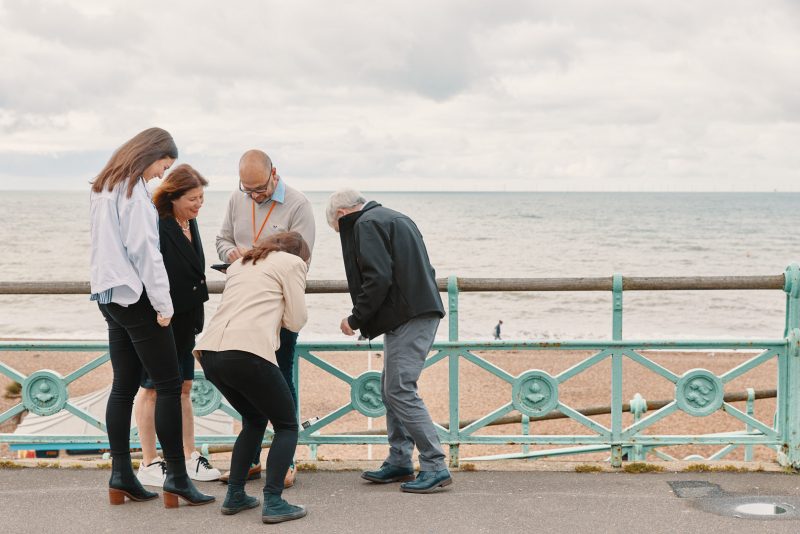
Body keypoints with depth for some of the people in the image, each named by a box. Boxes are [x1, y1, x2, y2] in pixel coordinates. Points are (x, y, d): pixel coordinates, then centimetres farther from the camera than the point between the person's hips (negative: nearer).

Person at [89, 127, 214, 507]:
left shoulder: (104, 186, 16)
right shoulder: (133, 189, -13)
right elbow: (144, 249, -17)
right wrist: (163, 303, -14)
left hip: (108, 295, 9)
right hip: (134, 295, -9)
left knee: (124, 386, 11)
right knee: (168, 385, -4)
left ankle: (121, 475, 12)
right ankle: (176, 477, -4)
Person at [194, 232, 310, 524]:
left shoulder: (240, 263, 29)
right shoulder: (292, 262, 11)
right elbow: (296, 321, 9)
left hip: (210, 351, 7)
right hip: (248, 351, -7)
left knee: (254, 420, 27)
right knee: (286, 425, 11)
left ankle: (235, 496, 21)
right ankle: (273, 502, -1)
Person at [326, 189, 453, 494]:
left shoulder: (366, 225, -7)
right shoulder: (393, 218, 23)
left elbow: (378, 278, -19)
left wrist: (356, 319, -9)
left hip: (408, 318, -10)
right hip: (420, 312, 10)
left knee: (400, 391, -9)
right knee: (392, 388, 15)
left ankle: (435, 467, -9)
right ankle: (399, 462, 20)